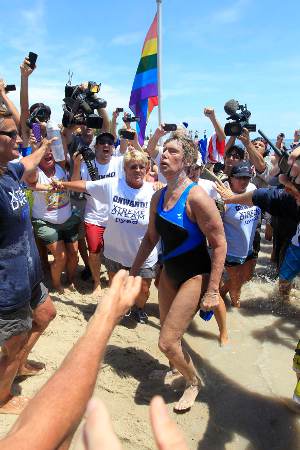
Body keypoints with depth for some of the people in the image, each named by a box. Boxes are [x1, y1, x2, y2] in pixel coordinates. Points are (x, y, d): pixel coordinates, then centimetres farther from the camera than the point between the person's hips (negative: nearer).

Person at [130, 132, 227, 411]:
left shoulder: (196, 197, -22)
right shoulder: (158, 197, 0)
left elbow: (219, 244, -20)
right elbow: (151, 238, 11)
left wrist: (213, 290, -21)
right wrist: (133, 272, 13)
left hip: (195, 276, -7)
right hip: (169, 272, 7)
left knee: (167, 342, -6)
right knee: (168, 333, 21)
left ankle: (193, 382, 25)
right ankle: (175, 367, 54)